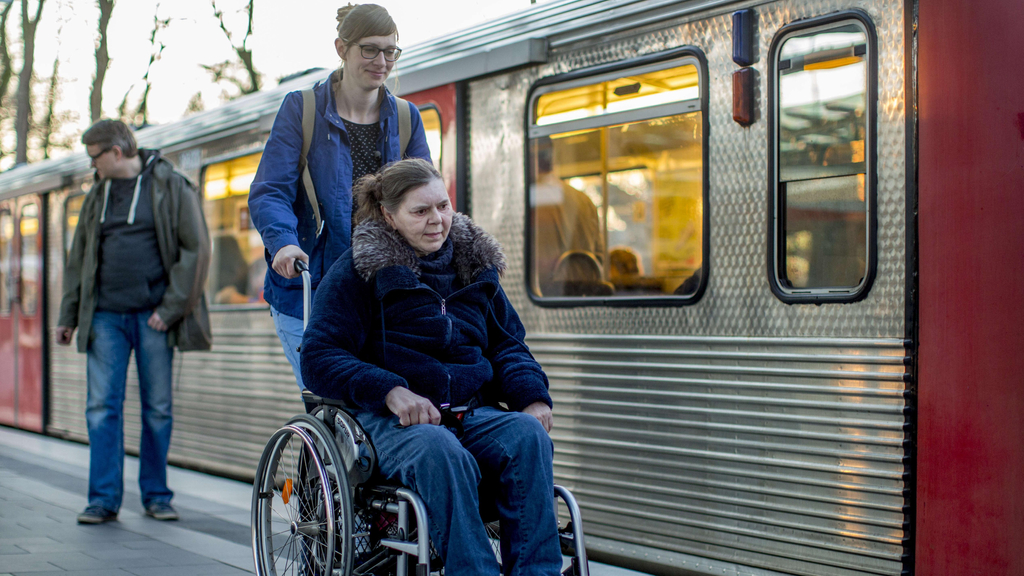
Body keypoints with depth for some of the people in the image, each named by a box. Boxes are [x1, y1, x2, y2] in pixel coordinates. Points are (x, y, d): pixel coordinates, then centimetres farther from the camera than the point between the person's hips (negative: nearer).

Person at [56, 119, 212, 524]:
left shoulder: (170, 187, -1)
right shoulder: (98, 194, 14)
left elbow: (197, 249, -5)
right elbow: (79, 258, 19)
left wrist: (171, 309, -10)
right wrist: (68, 315, 14)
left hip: (152, 317, -4)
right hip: (106, 316, 4)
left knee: (158, 408, 3)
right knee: (102, 407, -3)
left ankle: (156, 495, 13)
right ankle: (104, 498, 1)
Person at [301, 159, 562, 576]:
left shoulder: (474, 264, 20)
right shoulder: (358, 271, 5)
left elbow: (507, 344, 24)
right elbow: (319, 358, -2)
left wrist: (532, 394, 1)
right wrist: (389, 391, -19)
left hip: (472, 412, 4)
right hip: (392, 418, -4)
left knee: (528, 434, -29)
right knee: (440, 451, -39)